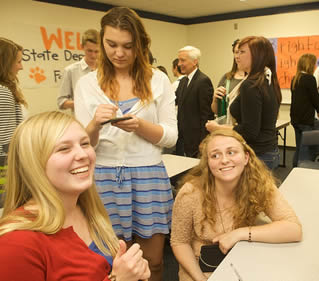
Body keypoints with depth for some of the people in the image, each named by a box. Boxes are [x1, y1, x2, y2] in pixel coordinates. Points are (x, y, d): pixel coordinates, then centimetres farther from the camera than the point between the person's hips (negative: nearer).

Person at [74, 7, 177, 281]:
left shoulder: (158, 80, 0)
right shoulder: (87, 84, 0)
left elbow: (171, 136, -1)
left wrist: (140, 125, -19)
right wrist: (95, 125, -21)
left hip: (149, 176, 0)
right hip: (104, 178, 1)